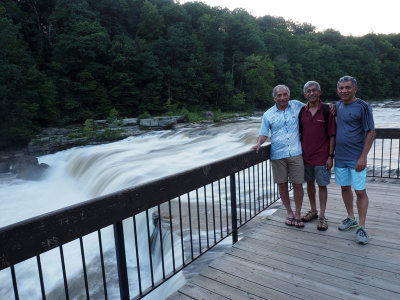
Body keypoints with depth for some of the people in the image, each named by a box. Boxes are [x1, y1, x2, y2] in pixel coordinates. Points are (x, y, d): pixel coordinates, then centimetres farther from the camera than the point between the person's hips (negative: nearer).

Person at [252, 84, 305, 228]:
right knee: (282, 184, 8)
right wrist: (259, 143, -12)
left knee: (298, 184, 3)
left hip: (295, 153, 0)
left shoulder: (297, 106, 6)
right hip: (277, 155, 0)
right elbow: (264, 133, 7)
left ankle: (298, 214, 20)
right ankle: (289, 213, 26)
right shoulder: (268, 114, 5)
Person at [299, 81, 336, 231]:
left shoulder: (327, 110, -6)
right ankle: (313, 211, 31)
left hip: (322, 156, -4)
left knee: (322, 185, 4)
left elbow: (332, 135, -6)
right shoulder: (302, 111, 4)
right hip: (305, 155, 4)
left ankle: (322, 216, 15)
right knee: (310, 183, 15)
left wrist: (330, 156, -10)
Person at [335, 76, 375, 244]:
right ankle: (351, 218, 30)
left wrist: (363, 157, -17)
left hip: (356, 158, -6)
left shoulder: (363, 107, -10)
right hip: (340, 156, 6)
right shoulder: (338, 105, 7)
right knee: (345, 188, 14)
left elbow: (371, 133, -12)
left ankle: (361, 227, 8)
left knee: (360, 191, -2)